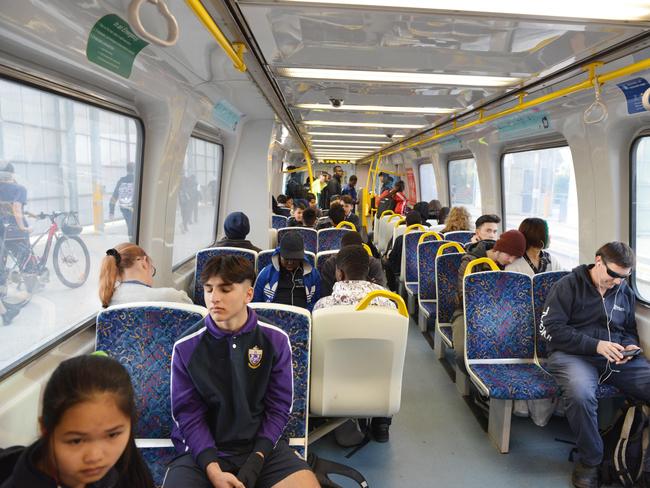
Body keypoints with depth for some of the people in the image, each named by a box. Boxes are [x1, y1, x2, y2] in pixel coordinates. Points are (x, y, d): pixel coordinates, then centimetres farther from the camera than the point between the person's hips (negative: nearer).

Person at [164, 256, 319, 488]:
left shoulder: (275, 340, -5)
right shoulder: (186, 347, -6)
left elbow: (278, 407, -1)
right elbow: (188, 414, -4)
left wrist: (256, 462, -12)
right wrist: (213, 469, -17)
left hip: (261, 445, 1)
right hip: (202, 450, 0)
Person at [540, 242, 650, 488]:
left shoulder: (625, 292, 18)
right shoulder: (568, 285, 1)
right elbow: (550, 328, -8)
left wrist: (630, 346, 4)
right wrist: (596, 345, -15)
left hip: (618, 358, 5)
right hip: (572, 355, -5)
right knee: (580, 393, -39)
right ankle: (589, 461, -12)